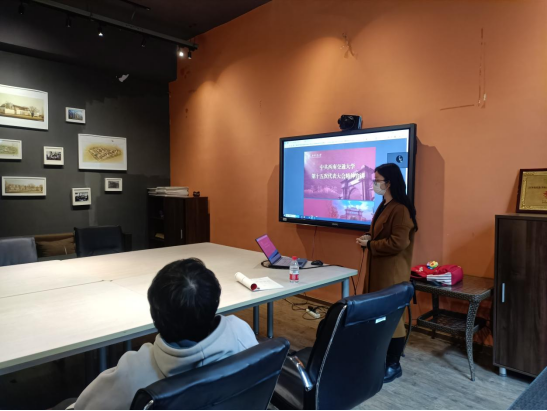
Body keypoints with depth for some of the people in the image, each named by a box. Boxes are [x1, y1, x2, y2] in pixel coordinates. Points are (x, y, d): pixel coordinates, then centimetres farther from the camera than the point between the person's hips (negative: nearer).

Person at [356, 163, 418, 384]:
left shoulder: (401, 209, -19)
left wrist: (369, 245, -16)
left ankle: (394, 365, 14)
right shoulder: (384, 206, 13)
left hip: (392, 272, -10)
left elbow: (398, 242, -25)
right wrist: (369, 238, 4)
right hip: (378, 269, 10)